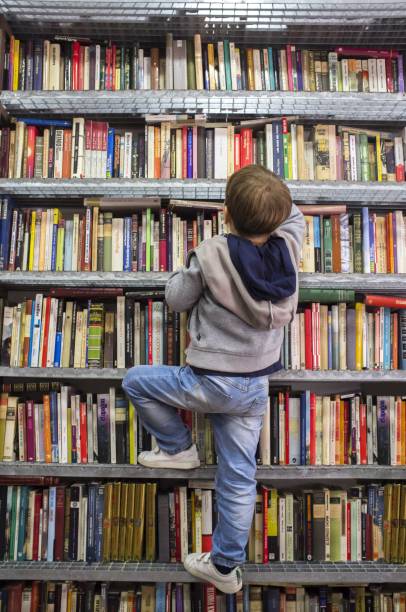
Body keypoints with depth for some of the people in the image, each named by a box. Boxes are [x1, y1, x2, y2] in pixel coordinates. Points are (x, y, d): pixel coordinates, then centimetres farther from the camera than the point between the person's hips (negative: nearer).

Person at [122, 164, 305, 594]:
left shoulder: (211, 254, -20)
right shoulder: (288, 248, -7)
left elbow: (176, 299, -4)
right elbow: (293, 215, 17)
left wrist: (190, 268, 10)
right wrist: (270, 194, 15)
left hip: (210, 382, -5)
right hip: (255, 386, 6)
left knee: (135, 381, 18)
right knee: (239, 477, 15)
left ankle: (178, 448, 26)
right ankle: (226, 567, 31)